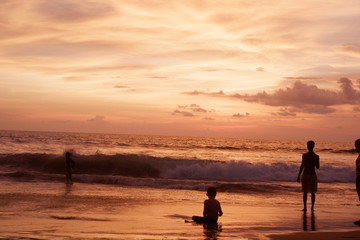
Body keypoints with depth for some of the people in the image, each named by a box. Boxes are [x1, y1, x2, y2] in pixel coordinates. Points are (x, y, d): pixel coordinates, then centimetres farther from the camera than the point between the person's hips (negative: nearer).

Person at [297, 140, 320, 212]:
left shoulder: (316, 156, -1)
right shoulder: (304, 155, 8)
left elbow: (317, 167, -4)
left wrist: (315, 160, -19)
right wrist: (298, 176, 11)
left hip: (312, 176, -2)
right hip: (305, 175, 2)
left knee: (312, 192, 0)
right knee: (305, 192, 3)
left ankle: (312, 207, 8)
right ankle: (305, 207, 8)